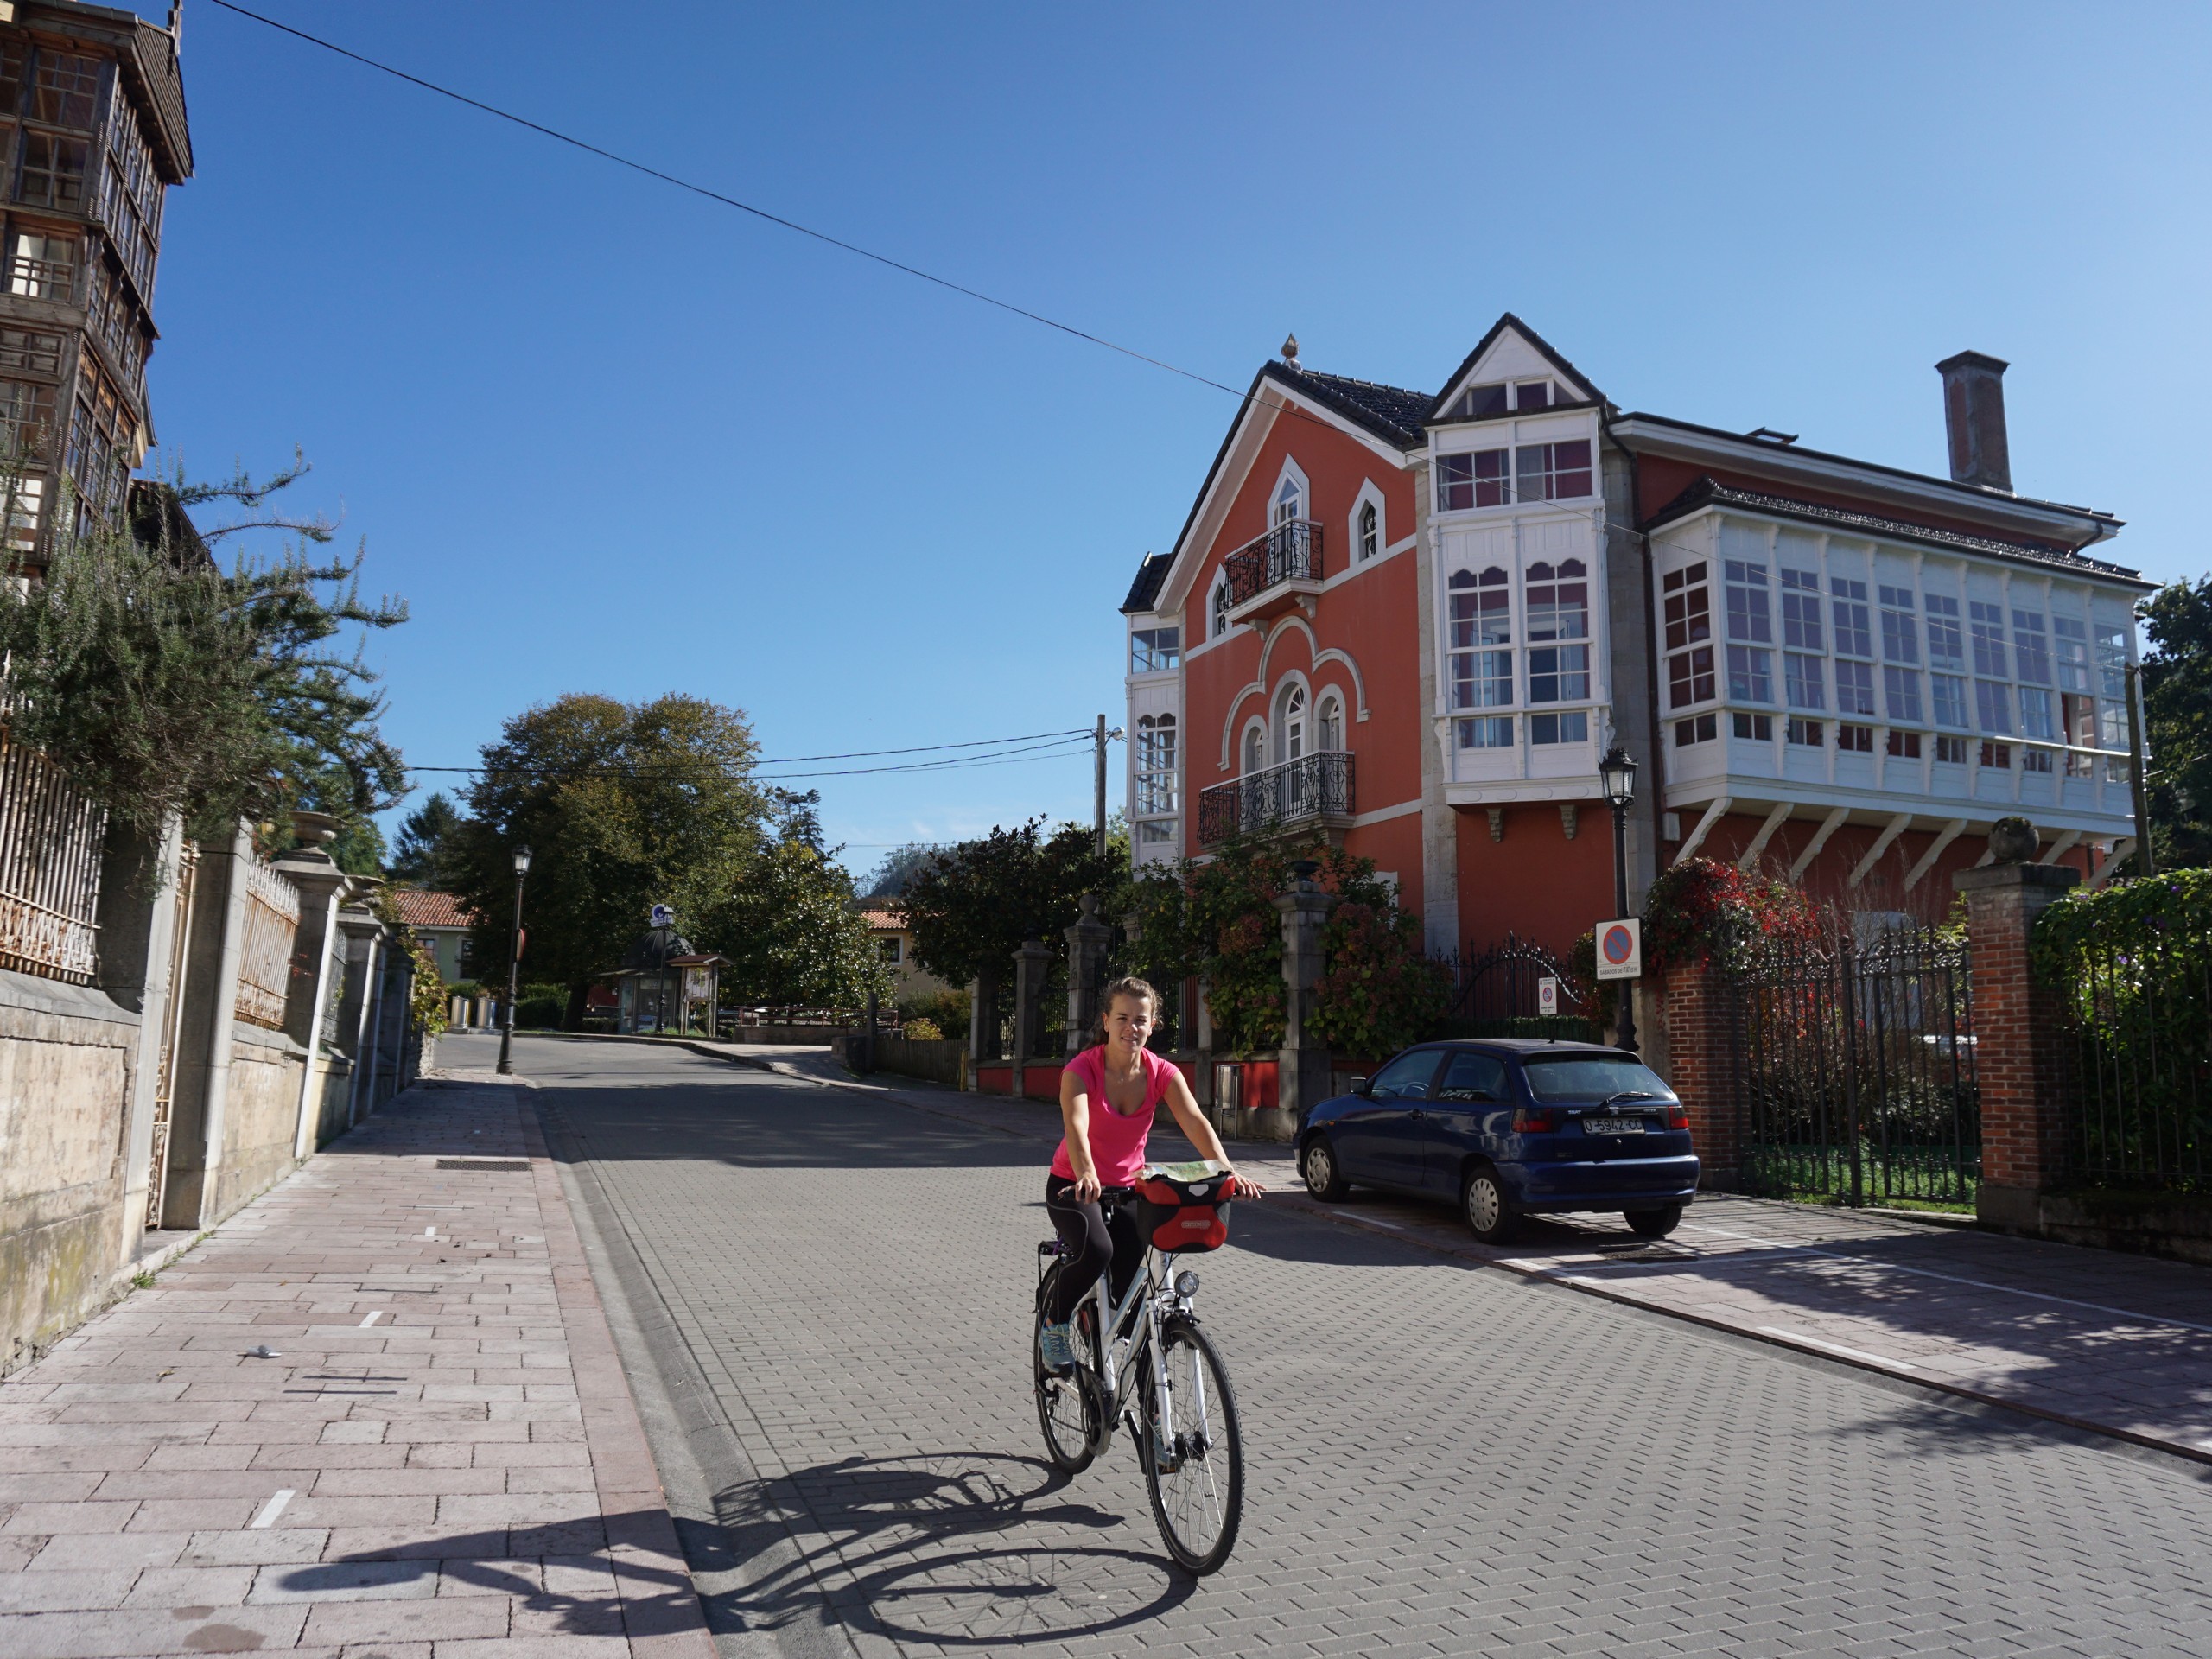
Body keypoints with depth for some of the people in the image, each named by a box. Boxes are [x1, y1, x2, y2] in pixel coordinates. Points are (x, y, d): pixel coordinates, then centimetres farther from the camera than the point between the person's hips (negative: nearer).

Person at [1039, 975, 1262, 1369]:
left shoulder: (1162, 1073, -9)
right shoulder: (1082, 1069, -19)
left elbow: (1195, 1123, -22)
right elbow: (1076, 1127, -36)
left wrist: (1228, 1172, -39)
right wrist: (1086, 1174, -56)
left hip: (1127, 1188, 4)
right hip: (1074, 1186, -4)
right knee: (1096, 1249, -32)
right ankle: (1055, 1323, -5)